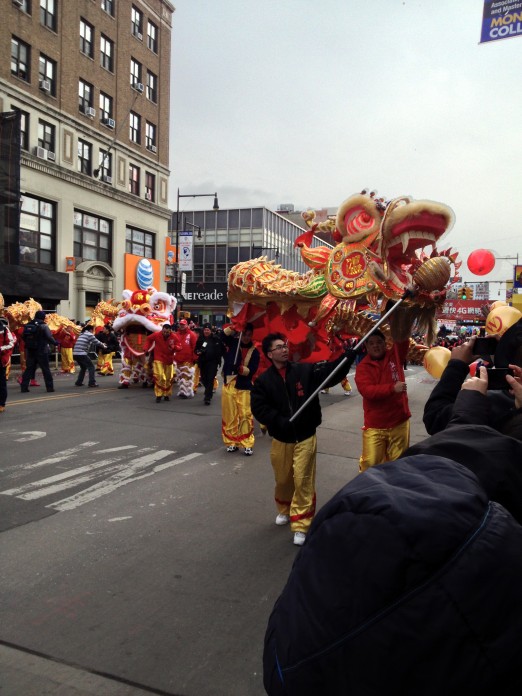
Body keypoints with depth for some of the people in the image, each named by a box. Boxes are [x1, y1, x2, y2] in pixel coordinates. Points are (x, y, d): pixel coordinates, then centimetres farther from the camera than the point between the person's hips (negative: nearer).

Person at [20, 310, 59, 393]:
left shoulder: (27, 325, 6)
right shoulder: (44, 326, -11)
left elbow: (24, 337, 10)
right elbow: (49, 337, -14)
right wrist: (55, 343, 3)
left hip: (30, 351, 5)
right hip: (42, 351, -5)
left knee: (29, 368, 10)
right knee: (46, 369, 2)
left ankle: (24, 386, 6)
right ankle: (50, 387, 5)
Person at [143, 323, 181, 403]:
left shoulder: (174, 337, -10)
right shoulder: (156, 335, -12)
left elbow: (179, 347, -7)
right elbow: (148, 339, 6)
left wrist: (174, 347, -28)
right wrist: (146, 348, -1)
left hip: (169, 360, 3)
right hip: (158, 359, -3)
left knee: (169, 378, 11)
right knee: (159, 377, -15)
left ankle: (166, 394, 28)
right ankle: (159, 395, -4)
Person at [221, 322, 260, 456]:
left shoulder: (254, 351, 1)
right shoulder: (232, 343, 6)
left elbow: (252, 370, -7)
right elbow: (224, 333, -12)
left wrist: (241, 369, -24)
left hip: (245, 387, -1)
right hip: (229, 385, 2)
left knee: (246, 416, -7)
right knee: (229, 415, 5)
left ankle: (247, 444, 0)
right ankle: (232, 442, 16)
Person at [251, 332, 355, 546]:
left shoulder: (305, 370, -4)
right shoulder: (263, 380, -4)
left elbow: (331, 372, -13)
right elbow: (258, 408, -9)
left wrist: (349, 354, -28)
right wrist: (279, 421, -22)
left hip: (305, 437, -1)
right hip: (280, 439, 2)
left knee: (303, 481, -3)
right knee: (283, 479, 18)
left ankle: (301, 525, 7)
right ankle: (285, 510, 46)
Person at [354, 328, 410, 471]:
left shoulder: (394, 356, 3)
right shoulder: (362, 367, -5)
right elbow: (367, 391, -20)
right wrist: (392, 388, -30)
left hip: (399, 421, 2)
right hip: (375, 425, -2)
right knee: (370, 462, -1)